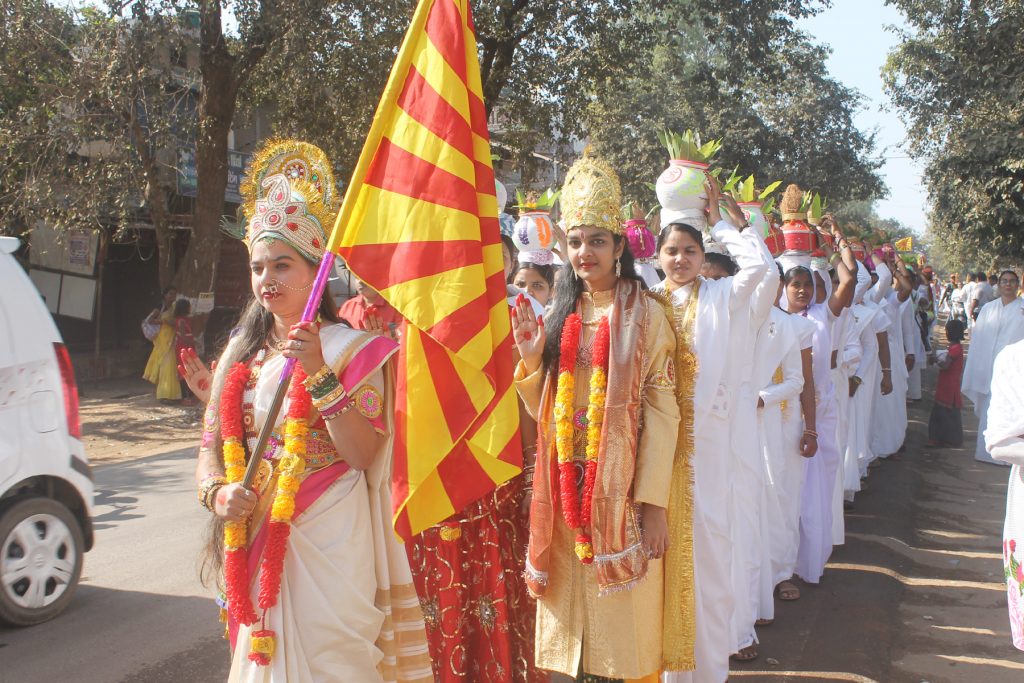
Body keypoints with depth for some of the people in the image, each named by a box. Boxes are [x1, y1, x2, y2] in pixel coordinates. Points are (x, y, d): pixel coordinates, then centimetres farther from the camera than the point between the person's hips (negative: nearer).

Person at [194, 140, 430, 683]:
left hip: (327, 545, -5)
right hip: (256, 542, 5)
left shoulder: (351, 349, -6)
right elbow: (212, 445, 10)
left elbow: (363, 454, -14)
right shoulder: (242, 353, 10)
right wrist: (216, 490, -10)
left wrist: (319, 374, -22)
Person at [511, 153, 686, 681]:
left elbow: (662, 410, -9)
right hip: (568, 487, 4)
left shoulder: (645, 315, -3)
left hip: (623, 486, -4)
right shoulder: (560, 316, 10)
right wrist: (531, 358, -8)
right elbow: (542, 409, 11)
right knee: (576, 605, 10)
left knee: (626, 609, 3)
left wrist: (655, 503, -16)